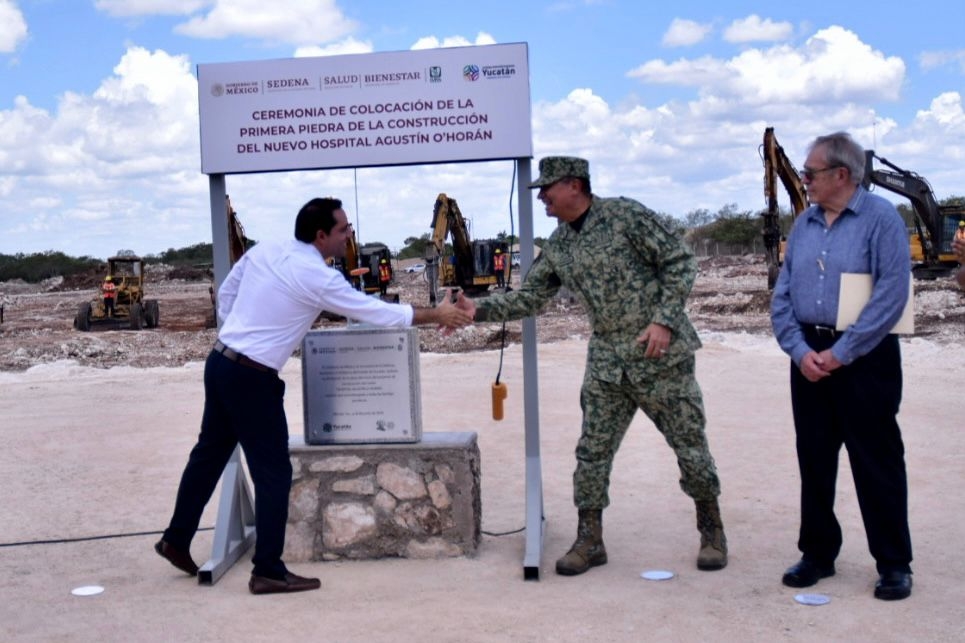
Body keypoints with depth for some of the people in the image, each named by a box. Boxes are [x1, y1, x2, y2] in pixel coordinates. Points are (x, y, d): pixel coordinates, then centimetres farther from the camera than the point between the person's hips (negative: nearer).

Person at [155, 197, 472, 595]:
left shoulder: (263, 251, 5)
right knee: (273, 473, 1)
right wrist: (436, 315, -3)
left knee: (209, 453, 21)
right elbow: (376, 312, -11)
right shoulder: (319, 278, -16)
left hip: (219, 362, 8)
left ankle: (176, 539, 35)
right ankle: (268, 571, 8)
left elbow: (225, 294, 15)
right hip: (252, 378, -8)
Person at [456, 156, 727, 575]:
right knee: (592, 451, 4)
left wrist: (664, 321, -17)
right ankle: (589, 540, 16)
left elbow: (679, 263, -9)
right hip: (607, 364, 5)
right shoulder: (556, 246, 8)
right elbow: (527, 298, 8)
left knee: (689, 443, 5)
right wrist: (480, 309, -6)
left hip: (662, 354, -5)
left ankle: (712, 530, 24)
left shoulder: (626, 215, -9)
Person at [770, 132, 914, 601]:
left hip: (865, 357, -5)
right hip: (809, 357, 6)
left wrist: (841, 353, -17)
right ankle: (817, 554, 23)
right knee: (814, 459, 11)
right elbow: (781, 294, 8)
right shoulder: (804, 223, 10)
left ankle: (894, 564, 14)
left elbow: (892, 293, -16)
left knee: (876, 463, 1)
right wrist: (800, 350, -7)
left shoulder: (880, 218, -8)